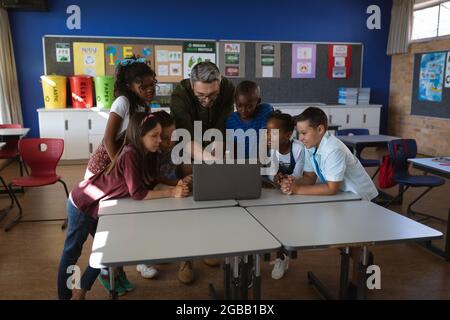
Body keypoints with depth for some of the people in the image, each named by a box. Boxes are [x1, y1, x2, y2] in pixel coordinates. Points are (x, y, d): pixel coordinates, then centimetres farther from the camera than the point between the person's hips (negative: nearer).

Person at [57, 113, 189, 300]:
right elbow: (137, 193, -34)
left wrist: (176, 185, -23)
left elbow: (151, 184, -8)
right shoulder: (130, 155, -32)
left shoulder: (146, 155, -7)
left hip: (97, 206, 9)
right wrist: (171, 193, -33)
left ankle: (80, 291, 31)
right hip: (83, 204, -9)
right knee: (72, 251, 8)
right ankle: (65, 295, 25)